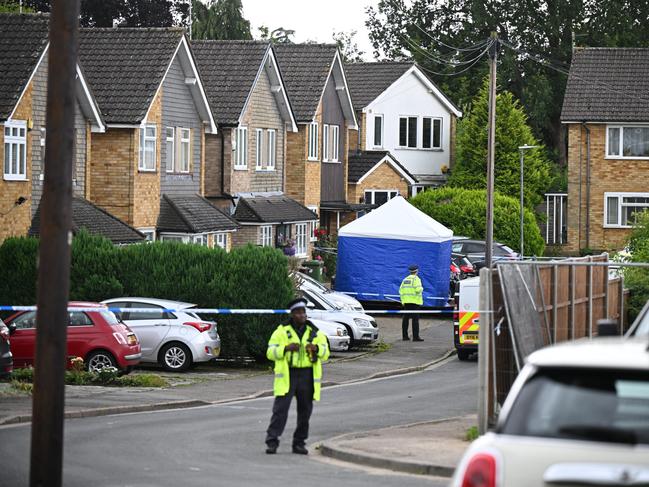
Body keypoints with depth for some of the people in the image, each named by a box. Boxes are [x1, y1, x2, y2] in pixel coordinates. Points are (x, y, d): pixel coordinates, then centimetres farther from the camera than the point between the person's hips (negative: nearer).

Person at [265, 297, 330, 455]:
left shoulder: (315, 332, 10)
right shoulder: (282, 331, 2)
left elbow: (325, 353, 7)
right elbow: (270, 352, -2)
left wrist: (316, 348, -15)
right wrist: (286, 348, -20)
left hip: (308, 376, 3)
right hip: (287, 375, -3)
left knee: (305, 411, 7)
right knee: (280, 409, -11)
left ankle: (299, 443, 17)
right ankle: (272, 442, -10)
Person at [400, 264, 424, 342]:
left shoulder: (405, 279, 14)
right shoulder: (416, 279, -7)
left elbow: (401, 290, 13)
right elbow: (418, 289, -19)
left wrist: (403, 301, 17)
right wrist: (421, 288, 3)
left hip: (406, 302, 7)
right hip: (414, 301, -7)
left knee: (406, 318, 10)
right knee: (415, 319, -7)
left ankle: (404, 336, 12)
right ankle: (416, 336, -11)